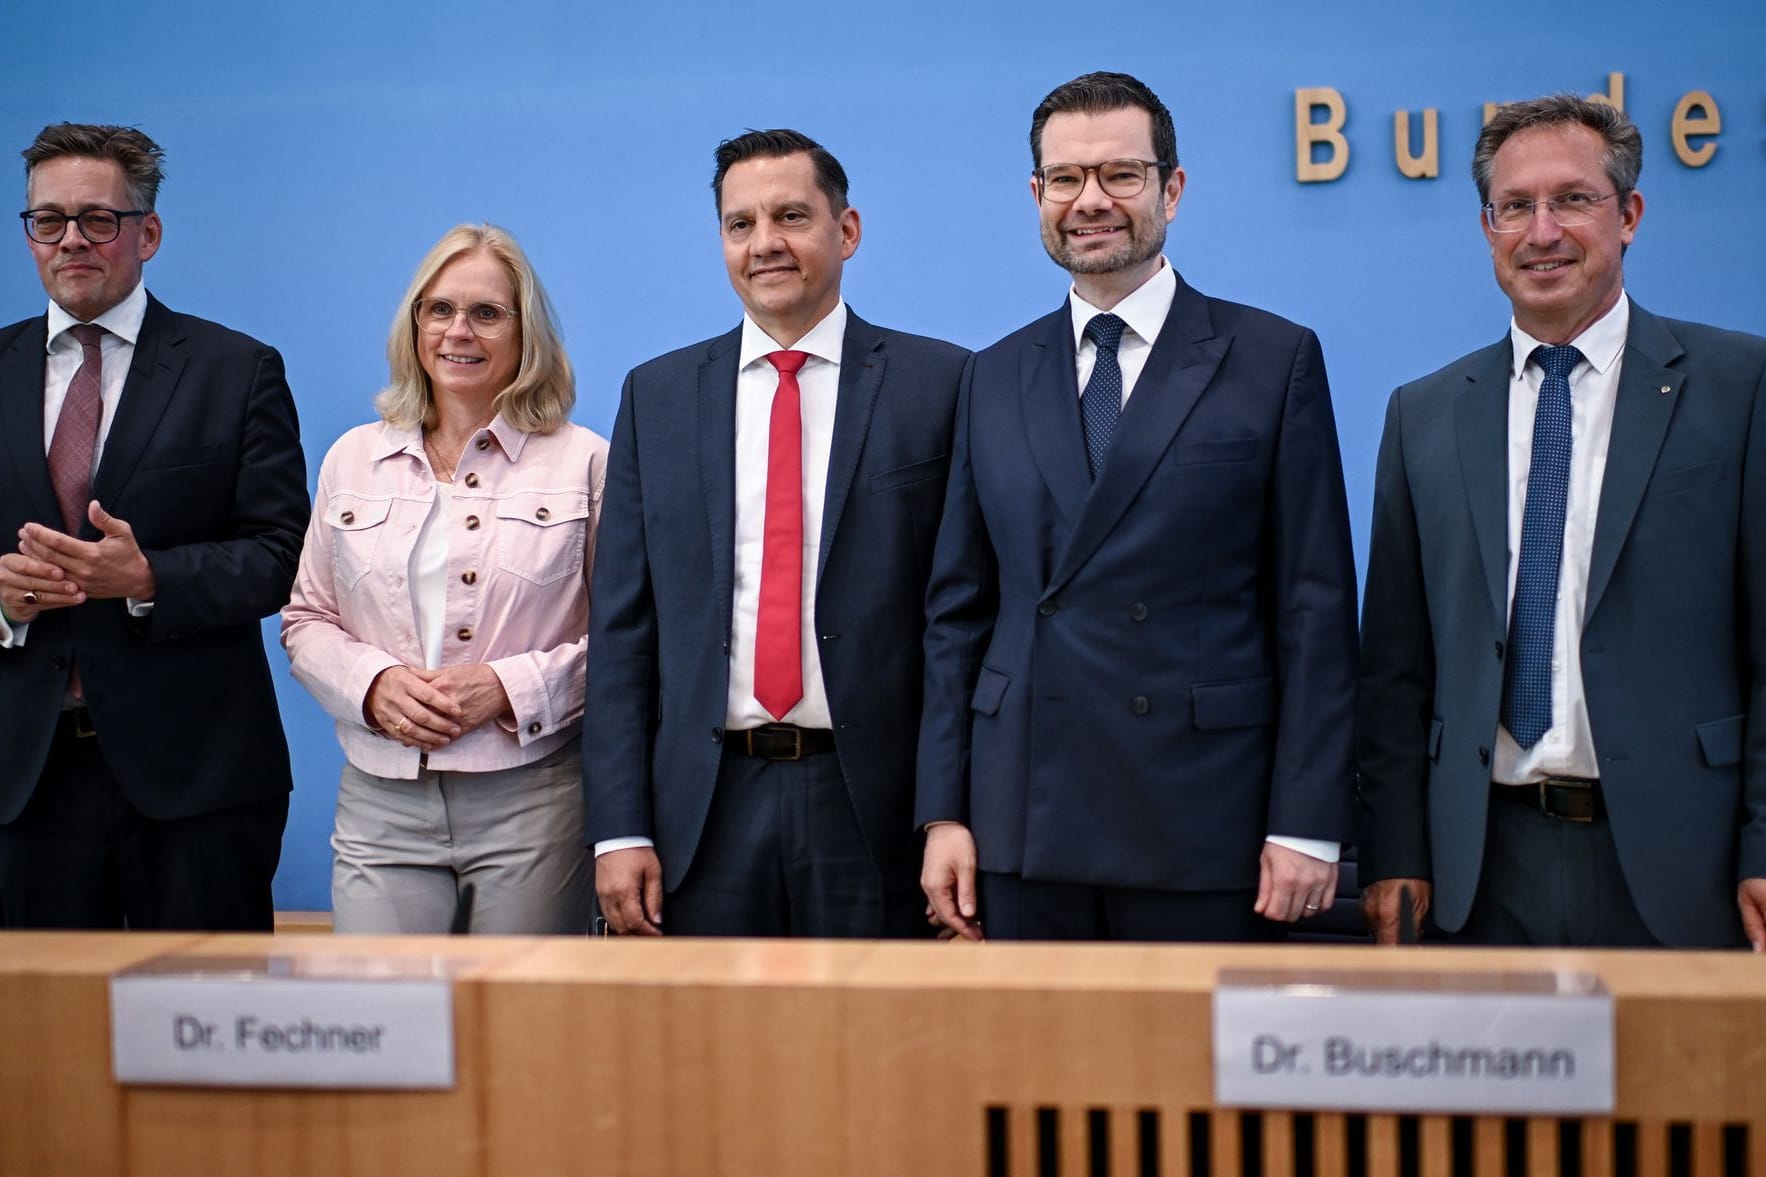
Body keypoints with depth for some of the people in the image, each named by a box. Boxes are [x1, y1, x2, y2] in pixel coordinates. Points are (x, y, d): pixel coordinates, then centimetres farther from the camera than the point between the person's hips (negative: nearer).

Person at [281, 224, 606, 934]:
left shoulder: (583, 463, 2)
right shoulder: (353, 460, 13)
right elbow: (306, 621, 15)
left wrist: (512, 687, -13)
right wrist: (373, 683, -5)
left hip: (533, 802, -2)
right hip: (382, 805, 2)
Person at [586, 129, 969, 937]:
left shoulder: (938, 384, 1)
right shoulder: (657, 396, 9)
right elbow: (623, 626, 7)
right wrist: (620, 829, 0)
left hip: (874, 809, -2)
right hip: (706, 811, 2)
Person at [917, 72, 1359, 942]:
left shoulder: (1275, 361, 1)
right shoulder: (995, 379, 12)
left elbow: (1314, 609, -2)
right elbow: (958, 610, 12)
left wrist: (1307, 825, -8)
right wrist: (943, 811, 5)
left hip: (1203, 832, -3)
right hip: (1024, 830, 3)